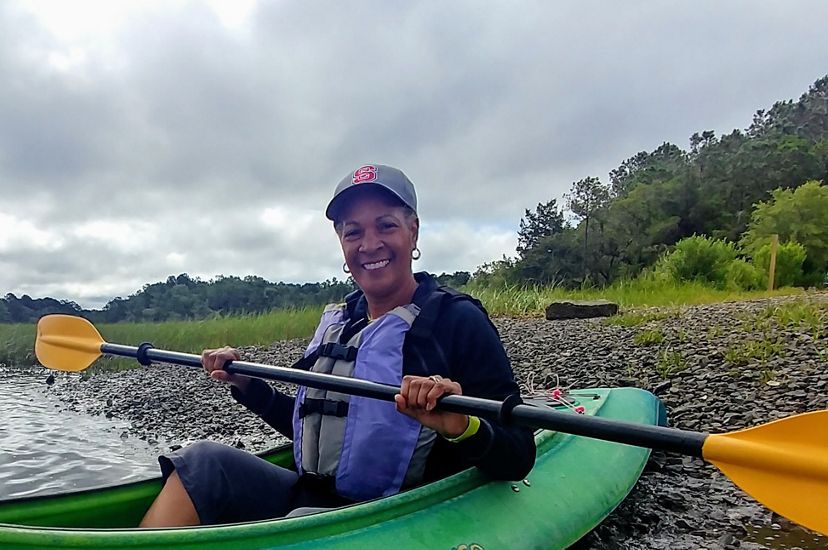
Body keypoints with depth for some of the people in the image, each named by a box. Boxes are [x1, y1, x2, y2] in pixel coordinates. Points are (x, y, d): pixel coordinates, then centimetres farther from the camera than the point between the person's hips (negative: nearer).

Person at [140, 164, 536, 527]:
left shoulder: (457, 319, -11)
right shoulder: (337, 322, 8)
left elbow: (518, 460, -15)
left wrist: (463, 428, -36)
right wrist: (246, 384, 9)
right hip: (311, 499, 7)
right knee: (203, 462, -12)